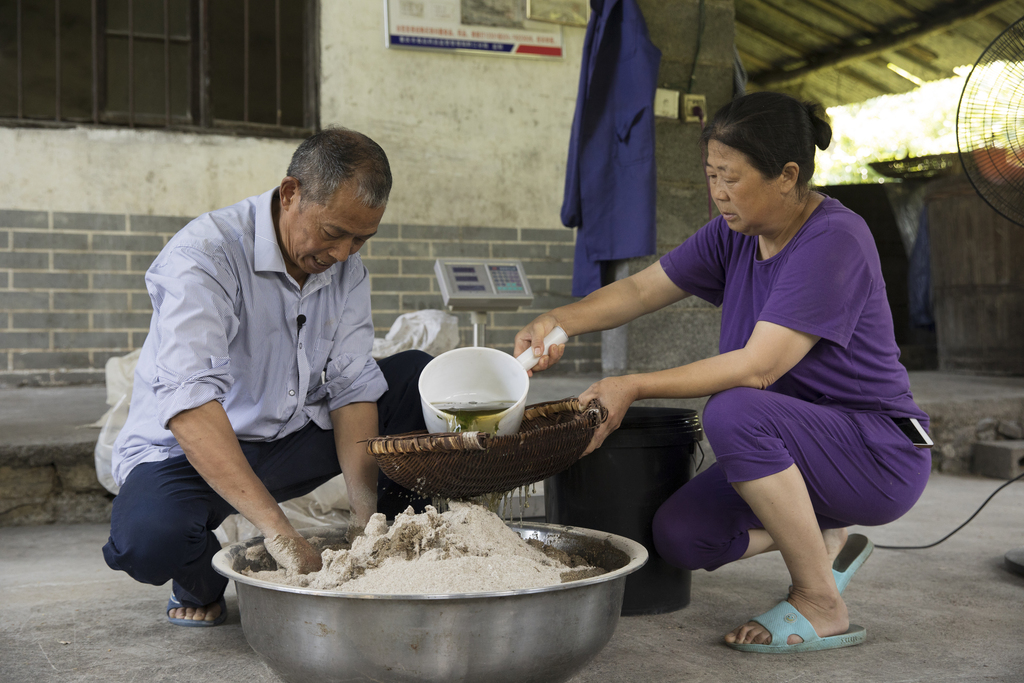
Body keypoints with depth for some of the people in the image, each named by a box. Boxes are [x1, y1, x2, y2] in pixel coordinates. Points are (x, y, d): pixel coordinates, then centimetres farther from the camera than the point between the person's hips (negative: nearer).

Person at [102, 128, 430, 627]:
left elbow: (352, 386, -8)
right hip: (188, 452, -5)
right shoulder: (203, 255, -25)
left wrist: (364, 515, -20)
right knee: (148, 538, -37)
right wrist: (280, 534, -44)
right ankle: (202, 581, 0)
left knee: (417, 377, -7)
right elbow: (189, 406, -37)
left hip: (293, 443, 6)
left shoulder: (346, 268, -3)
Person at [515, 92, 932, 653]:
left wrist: (634, 386, -28)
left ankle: (822, 607, -17)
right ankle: (825, 537, 15)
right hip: (794, 447, 8)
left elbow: (757, 367, -30)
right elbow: (641, 290, 2)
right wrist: (558, 321, -16)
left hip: (880, 454, -7)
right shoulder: (735, 234, 3)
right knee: (679, 536, -12)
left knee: (734, 411, -34)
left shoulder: (834, 241, -22)